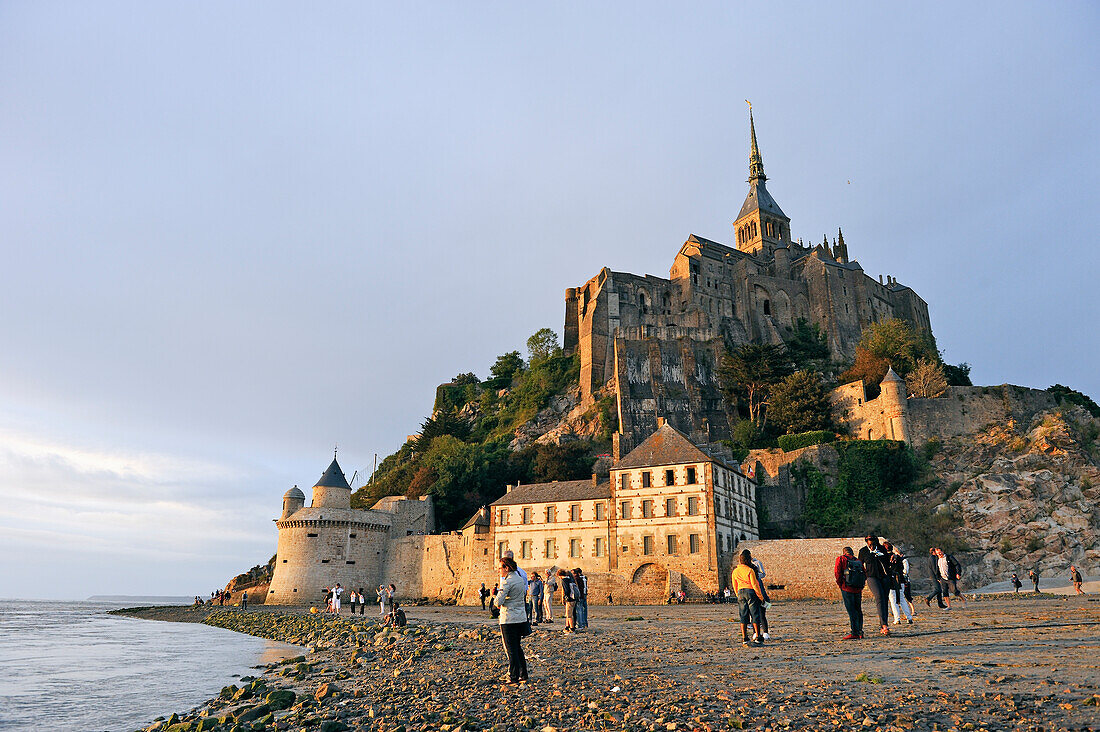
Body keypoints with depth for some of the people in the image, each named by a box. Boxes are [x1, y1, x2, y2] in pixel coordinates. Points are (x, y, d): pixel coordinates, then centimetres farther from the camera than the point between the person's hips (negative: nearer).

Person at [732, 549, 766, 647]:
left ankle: (744, 639, 6)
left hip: (741, 593, 5)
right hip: (751, 592, -5)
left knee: (743, 617, 7)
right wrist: (761, 598, -3)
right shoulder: (750, 570, -11)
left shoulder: (735, 571, 6)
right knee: (755, 616, 4)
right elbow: (755, 585, -10)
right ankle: (757, 638, 6)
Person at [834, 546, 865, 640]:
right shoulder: (858, 561, 15)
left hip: (847, 588, -5)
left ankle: (855, 633, -10)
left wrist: (839, 583, 1)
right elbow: (865, 575, 10)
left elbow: (837, 571, -9)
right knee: (858, 610, 15)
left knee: (851, 611, -6)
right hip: (858, 589, 5)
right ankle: (860, 632, 19)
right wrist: (861, 586, 15)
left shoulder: (841, 559, 4)